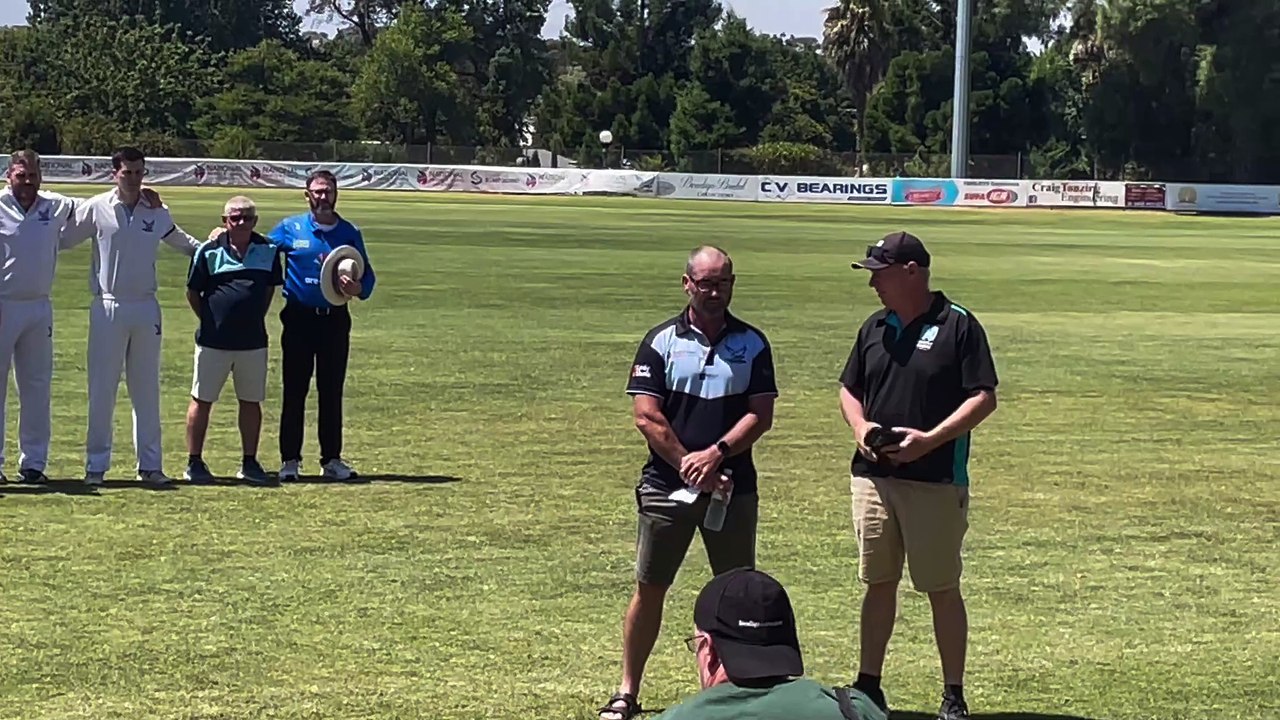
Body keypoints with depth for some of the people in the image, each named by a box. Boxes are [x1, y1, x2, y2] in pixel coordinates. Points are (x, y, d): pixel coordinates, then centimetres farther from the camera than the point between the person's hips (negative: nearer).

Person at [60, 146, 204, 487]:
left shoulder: (158, 213, 6)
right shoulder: (95, 209, -3)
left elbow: (181, 241, 21)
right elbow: (59, 239, -1)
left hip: (146, 308, 3)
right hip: (108, 308, -3)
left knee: (147, 391, 7)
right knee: (102, 389, 0)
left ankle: (150, 464, 12)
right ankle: (96, 464, 6)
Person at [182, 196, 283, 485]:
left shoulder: (268, 251, 3)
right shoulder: (209, 252, -5)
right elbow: (192, 293, 3)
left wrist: (255, 319, 11)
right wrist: (211, 321, 3)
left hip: (253, 342, 3)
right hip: (213, 342, -3)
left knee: (251, 402, 9)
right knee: (202, 400, 4)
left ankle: (250, 462, 18)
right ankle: (194, 462, 11)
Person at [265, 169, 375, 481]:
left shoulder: (350, 233, 7)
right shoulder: (289, 229, 4)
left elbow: (368, 276, 6)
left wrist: (357, 288, -15)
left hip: (335, 319, 2)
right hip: (299, 318, -1)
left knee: (332, 392, 6)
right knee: (294, 391, 0)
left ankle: (332, 459, 13)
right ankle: (290, 459, 6)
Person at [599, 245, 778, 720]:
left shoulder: (752, 344, 6)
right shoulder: (661, 341, 1)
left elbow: (761, 415, 0)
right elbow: (646, 416, -5)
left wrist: (716, 454, -13)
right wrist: (687, 463, -12)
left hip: (733, 484, 1)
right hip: (666, 484, -1)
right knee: (649, 588, 1)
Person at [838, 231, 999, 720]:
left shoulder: (958, 326, -7)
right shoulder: (875, 327, 12)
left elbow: (984, 399, -9)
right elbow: (849, 389, 20)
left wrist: (931, 439, -19)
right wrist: (860, 427, -1)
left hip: (936, 480, -5)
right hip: (873, 475, 6)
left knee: (942, 589, 0)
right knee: (878, 583, 11)